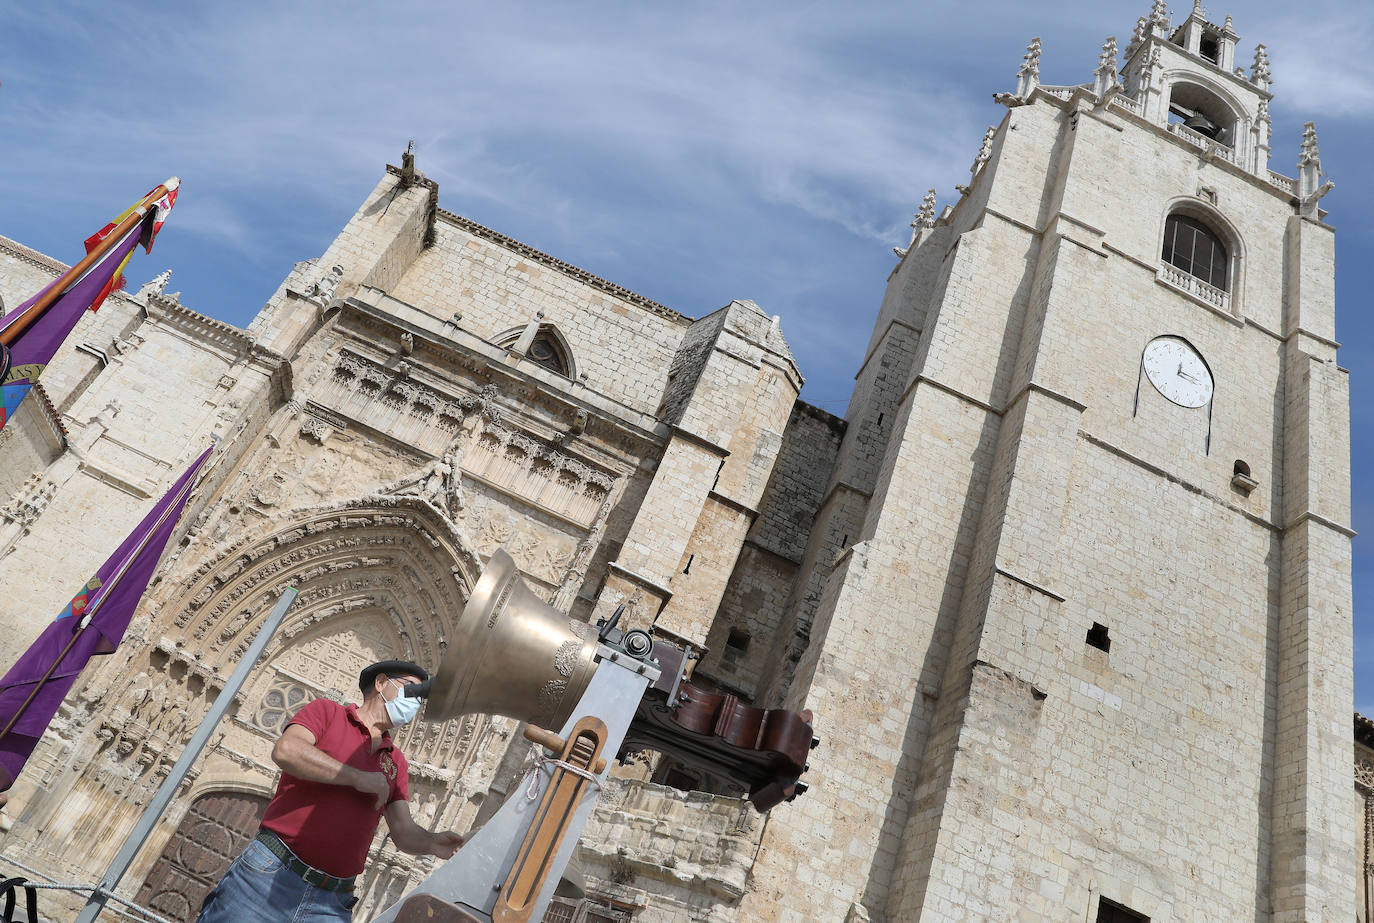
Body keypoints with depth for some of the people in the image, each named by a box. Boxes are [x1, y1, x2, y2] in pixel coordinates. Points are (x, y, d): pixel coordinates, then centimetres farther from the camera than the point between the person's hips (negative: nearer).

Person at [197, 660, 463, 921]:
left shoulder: (396, 761, 19)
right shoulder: (327, 711, 6)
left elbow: (404, 832, 11)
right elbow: (285, 750, -15)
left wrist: (432, 843, -11)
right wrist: (359, 778, -12)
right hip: (270, 872, -4)